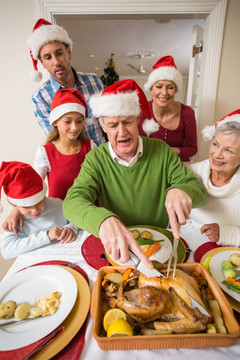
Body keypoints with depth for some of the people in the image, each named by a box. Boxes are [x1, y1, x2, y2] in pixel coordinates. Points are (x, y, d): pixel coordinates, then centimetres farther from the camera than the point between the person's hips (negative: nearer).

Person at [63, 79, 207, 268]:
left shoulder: (161, 150, -4)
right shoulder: (95, 159, -8)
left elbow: (199, 189, -3)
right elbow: (72, 202, -20)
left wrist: (180, 190, -27)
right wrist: (104, 219, -42)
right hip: (113, 247, 0)